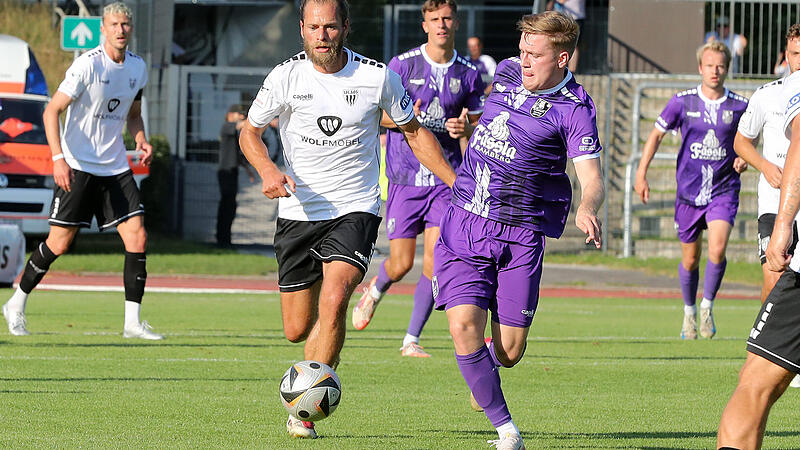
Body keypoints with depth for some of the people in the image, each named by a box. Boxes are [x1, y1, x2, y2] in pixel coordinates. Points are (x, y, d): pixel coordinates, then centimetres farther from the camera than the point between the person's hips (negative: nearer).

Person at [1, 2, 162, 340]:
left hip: (115, 167, 5)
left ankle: (133, 322, -4)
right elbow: (51, 112, -14)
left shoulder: (138, 67, 7)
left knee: (137, 238, -8)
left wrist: (141, 141, 2)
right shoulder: (87, 65, -14)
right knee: (59, 243, -2)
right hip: (77, 166, -5)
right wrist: (58, 157, -25)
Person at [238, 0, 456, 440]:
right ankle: (319, 367, 42)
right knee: (297, 330, 4)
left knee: (334, 300, -26)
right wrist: (268, 170, -15)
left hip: (355, 209, -2)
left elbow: (414, 131, 9)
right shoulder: (287, 76, -5)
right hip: (298, 213, 2)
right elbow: (249, 131, 6)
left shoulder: (377, 77, -6)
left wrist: (456, 184, 4)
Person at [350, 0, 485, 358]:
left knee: (435, 259, -9)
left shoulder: (469, 74, 5)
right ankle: (375, 291, 33)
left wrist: (465, 127, -8)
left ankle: (411, 340, 3)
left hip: (446, 179, 2)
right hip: (405, 177, -2)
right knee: (401, 264, -3)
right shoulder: (402, 65, -2)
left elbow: (477, 122, 16)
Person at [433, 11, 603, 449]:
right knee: (464, 324, -16)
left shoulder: (574, 109, -10)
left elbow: (591, 178, -20)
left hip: (520, 235, -3)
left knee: (509, 353, -1)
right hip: (463, 226, 3)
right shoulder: (507, 73, 6)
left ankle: (485, 361, 38)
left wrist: (586, 209, -39)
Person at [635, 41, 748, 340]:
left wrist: (744, 159, -7)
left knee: (718, 248, -21)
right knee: (690, 259, 8)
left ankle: (707, 307, -1)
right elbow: (657, 134, 8)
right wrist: (641, 173, 2)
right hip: (689, 191, 1)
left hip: (723, 190, -1)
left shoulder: (740, 106, -1)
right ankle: (689, 313, 31)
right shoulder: (682, 102, -3)